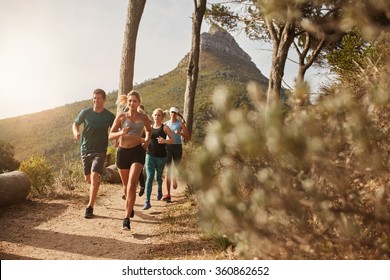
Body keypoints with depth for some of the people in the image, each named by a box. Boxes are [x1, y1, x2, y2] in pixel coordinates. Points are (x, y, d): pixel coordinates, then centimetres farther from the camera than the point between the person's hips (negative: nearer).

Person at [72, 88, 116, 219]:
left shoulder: (109, 116, -5)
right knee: (88, 179, 11)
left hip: (100, 151, -3)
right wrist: (76, 133, -10)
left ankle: (90, 207, -11)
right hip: (85, 149, 3)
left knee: (94, 176, -17)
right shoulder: (85, 112, -2)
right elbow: (75, 124, 12)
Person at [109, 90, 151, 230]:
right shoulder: (121, 117, 2)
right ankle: (130, 207, 45)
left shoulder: (143, 117, 5)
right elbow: (110, 135, -1)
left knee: (131, 185, -18)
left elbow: (149, 130, 26)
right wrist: (121, 133, -21)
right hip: (122, 152, 2)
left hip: (137, 152, -1)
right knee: (126, 185, 16)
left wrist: (147, 140, 6)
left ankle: (127, 218, -17)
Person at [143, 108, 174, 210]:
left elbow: (172, 140, -3)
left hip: (161, 156, -2)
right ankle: (147, 202, -9)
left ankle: (159, 190, 48)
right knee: (149, 177, -9)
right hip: (150, 155, 2)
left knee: (158, 177, 13)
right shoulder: (150, 127, 8)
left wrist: (164, 141, -22)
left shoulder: (165, 128, -2)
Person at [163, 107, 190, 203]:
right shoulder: (166, 124, 9)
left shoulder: (180, 123, 2)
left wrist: (180, 133, -18)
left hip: (177, 147, -1)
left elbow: (188, 138, -2)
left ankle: (174, 179, 48)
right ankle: (168, 194, -7)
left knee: (177, 168, 11)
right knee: (168, 170, -6)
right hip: (167, 147, 1)